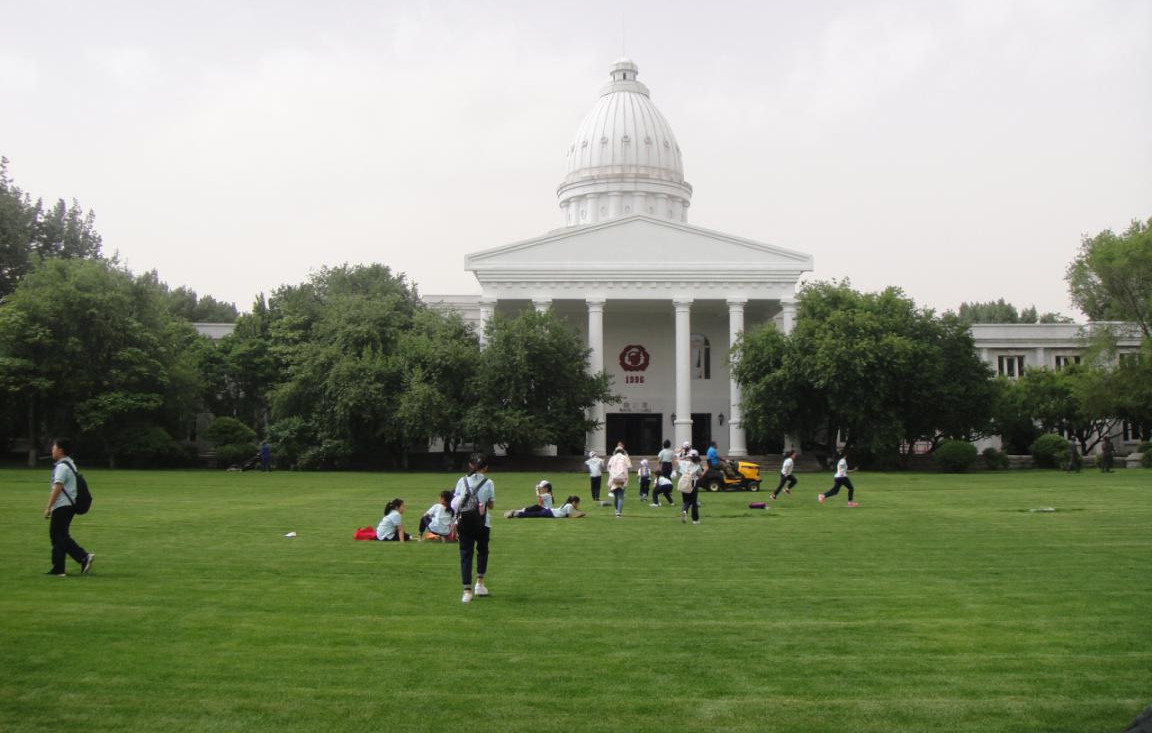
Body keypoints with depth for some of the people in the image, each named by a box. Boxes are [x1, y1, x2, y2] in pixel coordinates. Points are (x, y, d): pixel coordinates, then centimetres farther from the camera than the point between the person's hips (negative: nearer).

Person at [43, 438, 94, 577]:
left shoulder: (62, 466, -15)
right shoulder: (70, 464, 16)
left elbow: (57, 488, -21)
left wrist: (48, 507, -20)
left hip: (61, 507, -10)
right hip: (69, 506, 10)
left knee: (57, 536, -2)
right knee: (62, 537, 13)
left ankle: (58, 570, 3)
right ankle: (84, 557, 5)